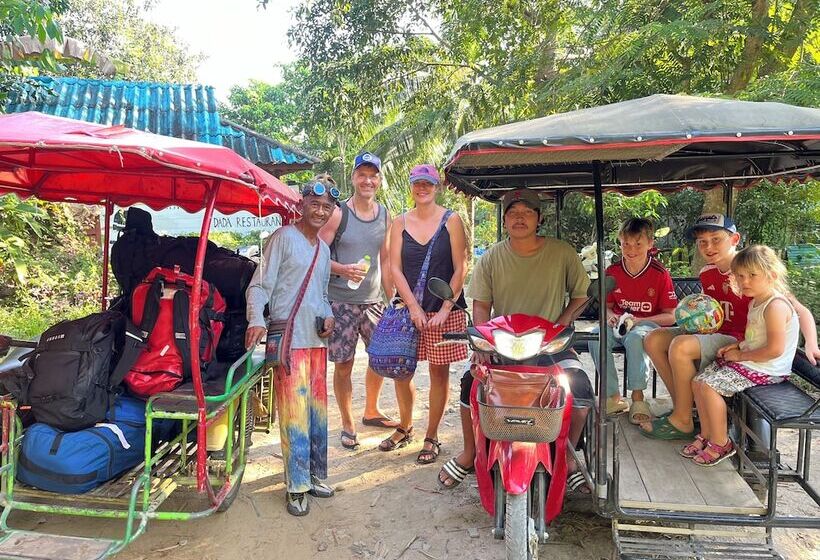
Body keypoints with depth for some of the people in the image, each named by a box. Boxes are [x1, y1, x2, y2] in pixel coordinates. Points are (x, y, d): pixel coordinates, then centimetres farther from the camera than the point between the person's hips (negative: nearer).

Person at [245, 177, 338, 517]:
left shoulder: (324, 249, 18)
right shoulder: (284, 237, -4)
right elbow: (260, 285, -10)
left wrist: (328, 316, 5)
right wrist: (256, 320, -25)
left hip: (317, 338, 7)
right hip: (289, 338, -7)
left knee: (318, 409, 13)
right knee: (295, 412, -5)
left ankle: (315, 474, 28)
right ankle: (297, 486, 9)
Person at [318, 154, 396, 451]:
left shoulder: (385, 215, 9)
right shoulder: (338, 213, -7)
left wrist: (391, 297, 10)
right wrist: (343, 269, -26)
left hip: (373, 301, 5)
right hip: (341, 301, -5)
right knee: (343, 365, 2)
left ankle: (371, 411, 36)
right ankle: (347, 425, 21)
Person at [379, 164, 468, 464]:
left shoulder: (451, 221, 0)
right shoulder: (400, 223, 7)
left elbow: (460, 269, -4)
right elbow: (395, 269, 2)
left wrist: (445, 309, -11)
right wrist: (414, 307, -8)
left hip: (444, 310, -2)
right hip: (409, 308, 2)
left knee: (439, 371, 5)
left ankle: (431, 437, 21)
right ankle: (405, 427, 30)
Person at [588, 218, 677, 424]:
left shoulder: (660, 274, -8)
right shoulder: (612, 272, 2)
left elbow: (670, 316, -6)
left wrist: (638, 320, -18)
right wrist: (610, 316, -9)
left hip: (648, 324, -3)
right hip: (619, 324, 3)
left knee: (635, 338, -38)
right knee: (596, 336, -29)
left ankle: (637, 397, -23)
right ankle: (613, 397, -20)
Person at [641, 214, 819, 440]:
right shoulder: (706, 273, 7)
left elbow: (799, 310, -14)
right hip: (714, 334, 8)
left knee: (680, 346, -30)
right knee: (654, 340, -2)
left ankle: (682, 421, -15)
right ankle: (683, 404, 4)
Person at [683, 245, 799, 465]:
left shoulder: (775, 306, -21)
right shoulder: (756, 301, 11)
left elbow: (775, 349, -27)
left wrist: (741, 355, -17)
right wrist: (738, 345, 7)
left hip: (765, 369, -10)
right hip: (747, 360, 10)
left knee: (709, 386, -20)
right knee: (698, 381, 4)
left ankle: (721, 444, -3)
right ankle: (706, 436, 15)